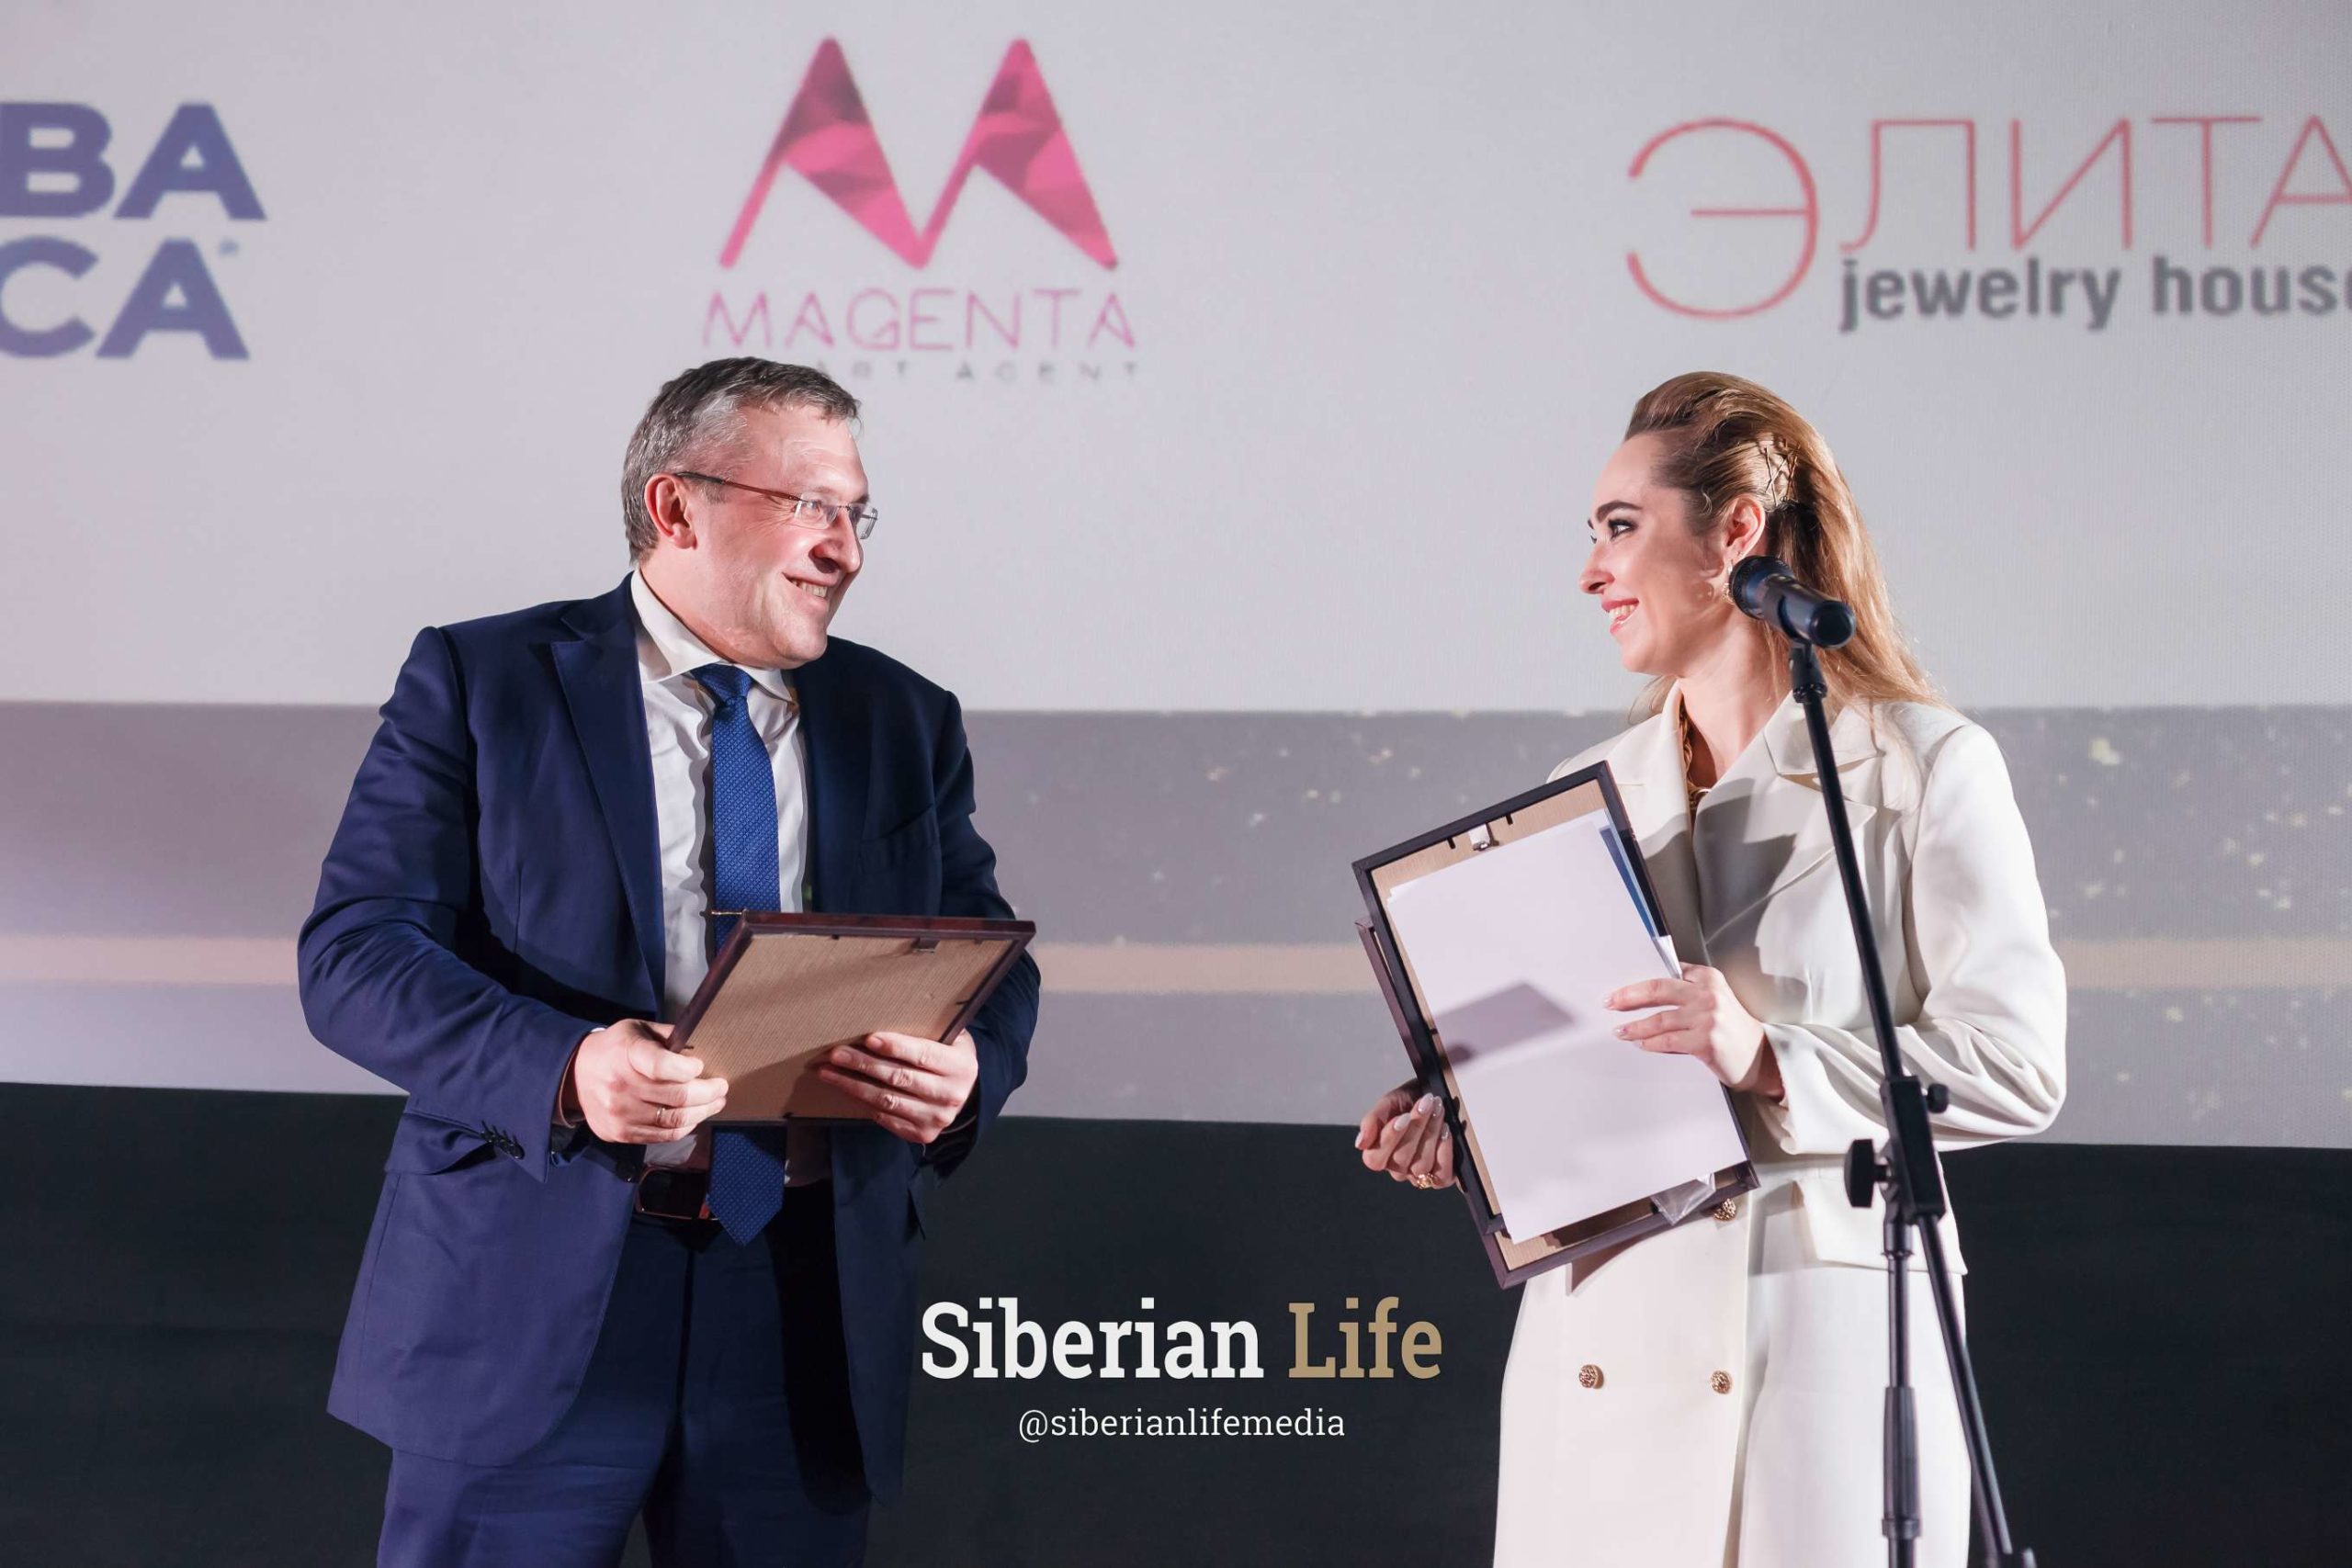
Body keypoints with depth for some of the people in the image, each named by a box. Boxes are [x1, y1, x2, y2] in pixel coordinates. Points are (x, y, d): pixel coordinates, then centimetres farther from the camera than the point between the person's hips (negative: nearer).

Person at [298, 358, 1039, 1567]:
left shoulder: (904, 722, 13)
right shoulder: (482, 682, 0)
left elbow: (988, 963, 13)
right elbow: (354, 950, -6)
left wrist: (968, 1068, -12)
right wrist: (561, 1068, -24)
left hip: (808, 1314, 3)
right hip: (533, 1299, -3)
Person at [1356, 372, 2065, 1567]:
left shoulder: (1925, 769, -2)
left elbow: (2017, 1062, -9)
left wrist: (1770, 1059, -19)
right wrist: (1456, 1123, 0)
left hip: (1819, 1333, -4)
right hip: (1603, 1350, 5)